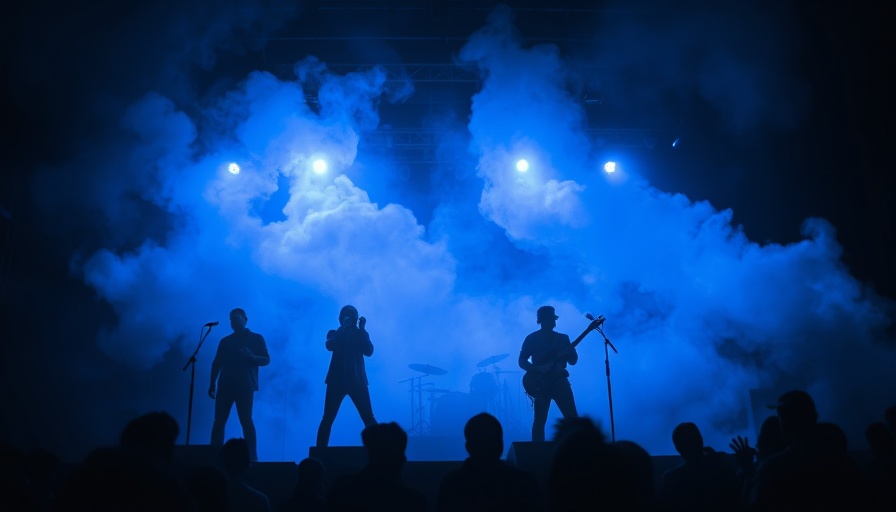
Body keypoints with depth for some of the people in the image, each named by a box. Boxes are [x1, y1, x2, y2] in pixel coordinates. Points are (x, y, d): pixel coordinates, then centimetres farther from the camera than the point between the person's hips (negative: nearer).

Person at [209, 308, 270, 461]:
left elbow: (266, 360, 1)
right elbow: (216, 363, 16)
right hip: (225, 385, 3)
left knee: (246, 421, -8)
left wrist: (251, 357, -18)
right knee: (219, 420, -2)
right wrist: (212, 384, 7)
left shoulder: (256, 338, 8)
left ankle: (251, 455, -6)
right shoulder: (225, 341, 17)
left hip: (245, 386, -3)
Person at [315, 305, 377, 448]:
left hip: (357, 380, 0)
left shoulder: (360, 335, 12)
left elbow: (369, 351, -5)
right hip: (337, 380, 0)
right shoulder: (335, 334, 10)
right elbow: (329, 346, -12)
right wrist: (343, 328, -14)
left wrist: (362, 329, -10)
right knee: (328, 419, -3)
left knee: (368, 418, -6)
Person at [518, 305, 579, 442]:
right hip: (541, 383, -3)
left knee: (572, 417, -5)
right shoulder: (532, 338, 4)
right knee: (540, 421, -3)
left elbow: (573, 360, 11)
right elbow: (522, 361, 1)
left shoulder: (563, 338, 14)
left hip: (559, 380, 3)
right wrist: (538, 368, -17)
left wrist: (569, 351, -12)